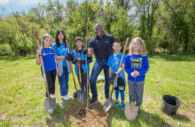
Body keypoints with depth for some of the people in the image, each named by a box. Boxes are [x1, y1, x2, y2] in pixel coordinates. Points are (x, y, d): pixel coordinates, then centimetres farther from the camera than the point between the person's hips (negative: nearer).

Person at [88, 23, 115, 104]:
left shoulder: (110, 37, -5)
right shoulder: (92, 40, -4)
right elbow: (90, 53, -14)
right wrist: (87, 53, -38)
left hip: (109, 61, 0)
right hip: (98, 61, 1)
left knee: (108, 81, 11)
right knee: (92, 80, -4)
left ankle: (107, 97, 34)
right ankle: (94, 97, 20)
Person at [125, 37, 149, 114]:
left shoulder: (144, 57, -8)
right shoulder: (128, 56, -6)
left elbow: (146, 68, -6)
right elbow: (126, 67, -3)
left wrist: (139, 73, -22)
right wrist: (131, 73, -21)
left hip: (140, 79, 0)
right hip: (131, 79, 1)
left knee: (139, 94, 15)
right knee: (131, 93, 16)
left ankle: (138, 107, 37)